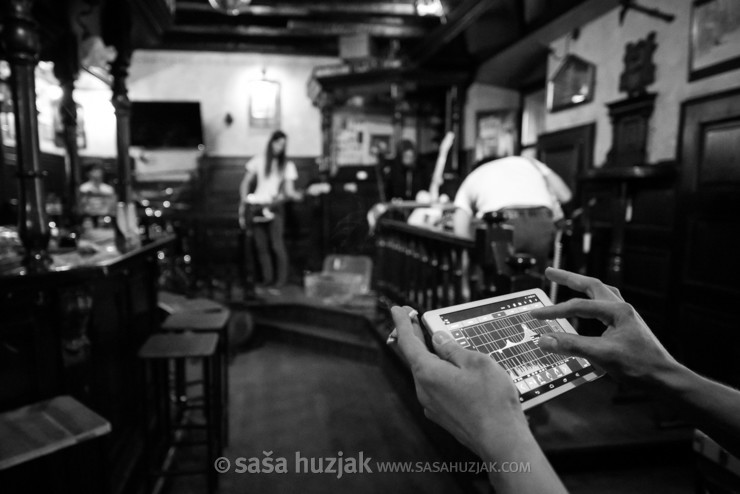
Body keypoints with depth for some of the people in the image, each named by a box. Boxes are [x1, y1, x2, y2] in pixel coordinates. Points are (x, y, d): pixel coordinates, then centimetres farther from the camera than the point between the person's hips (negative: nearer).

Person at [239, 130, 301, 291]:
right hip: (257, 207, 2)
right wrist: (244, 203, 2)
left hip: (275, 208, -2)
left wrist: (295, 195, -25)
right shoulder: (258, 160, 8)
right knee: (261, 246, 3)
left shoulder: (287, 165, 6)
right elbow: (245, 183, 11)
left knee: (277, 245, -11)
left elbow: (288, 190, -3)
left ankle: (281, 278, 0)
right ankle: (267, 278, 13)